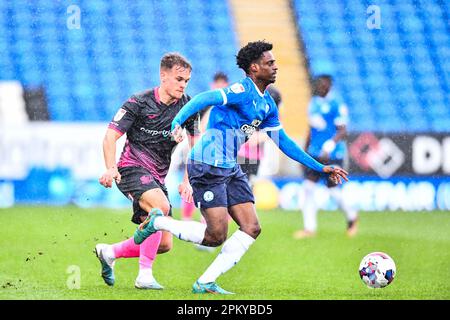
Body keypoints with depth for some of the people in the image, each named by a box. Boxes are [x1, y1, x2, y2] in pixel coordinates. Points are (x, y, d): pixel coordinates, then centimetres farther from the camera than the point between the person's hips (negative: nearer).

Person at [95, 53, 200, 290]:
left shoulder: (187, 106, 3)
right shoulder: (139, 103, -9)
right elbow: (111, 136, -10)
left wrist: (187, 181, -3)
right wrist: (111, 169, -26)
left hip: (157, 177, 6)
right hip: (132, 169, -6)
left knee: (164, 244, 2)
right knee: (161, 207, -34)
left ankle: (109, 252, 25)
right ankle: (144, 275, -29)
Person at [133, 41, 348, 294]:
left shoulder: (268, 105, 13)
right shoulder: (243, 91, -15)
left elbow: (284, 142, 22)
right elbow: (204, 99, -28)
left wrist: (321, 168, 22)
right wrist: (178, 122, -44)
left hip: (231, 169, 9)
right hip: (207, 167, -9)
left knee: (252, 228, -2)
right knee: (216, 237, -11)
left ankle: (206, 283, 1)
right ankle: (158, 222, 10)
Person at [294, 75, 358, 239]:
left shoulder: (336, 105, -11)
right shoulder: (314, 103, 12)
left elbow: (342, 131, -15)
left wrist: (328, 147, -27)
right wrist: (305, 152, 22)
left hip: (332, 155, -7)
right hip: (314, 154, 7)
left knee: (333, 189, -2)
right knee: (308, 187, -2)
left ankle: (351, 216, 25)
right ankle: (310, 228, 1)